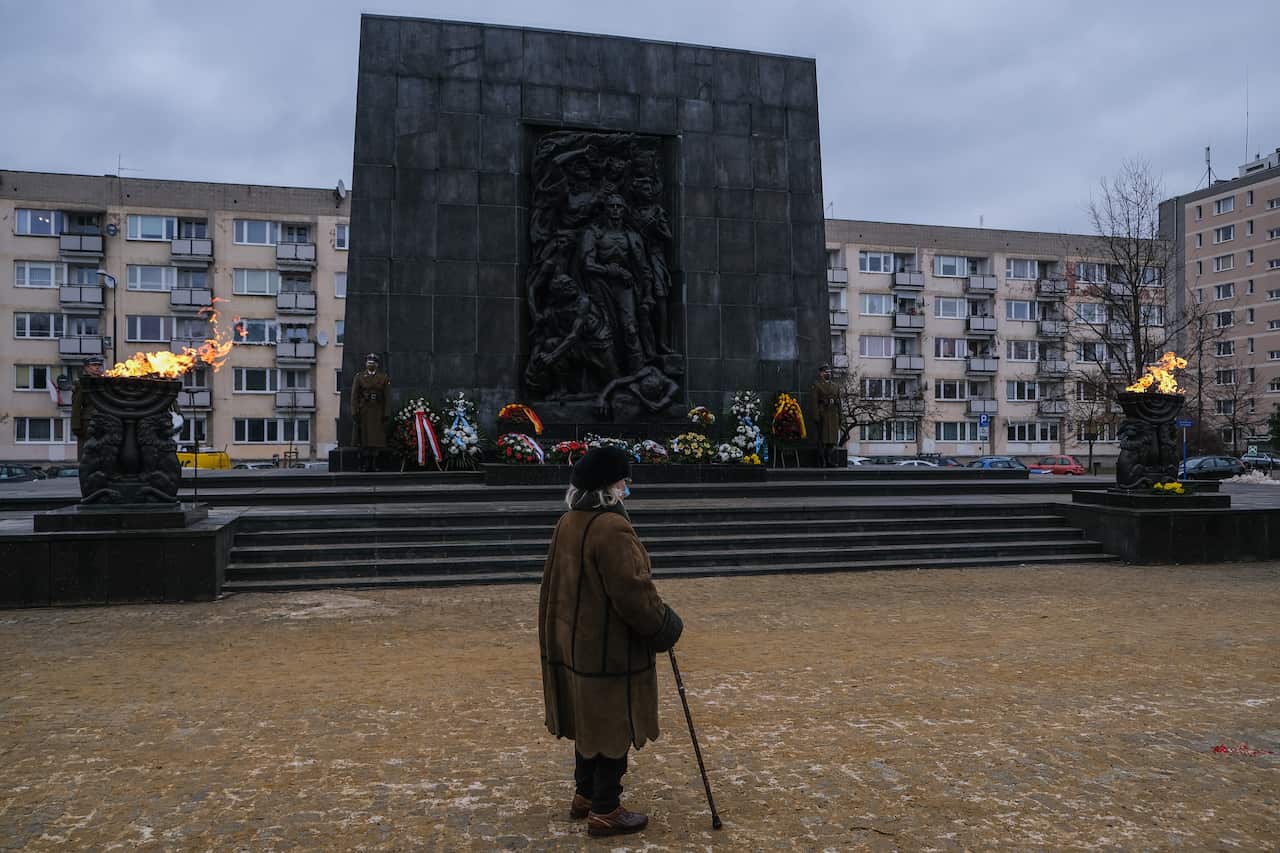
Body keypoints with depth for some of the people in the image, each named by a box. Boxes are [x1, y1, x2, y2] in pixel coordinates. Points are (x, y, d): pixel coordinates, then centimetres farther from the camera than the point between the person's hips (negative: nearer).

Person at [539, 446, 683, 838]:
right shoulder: (612, 528, -24)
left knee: (590, 721, 22)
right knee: (613, 728, 5)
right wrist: (663, 626, -9)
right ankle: (604, 812, 18)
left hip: (575, 643, 9)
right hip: (610, 650, -9)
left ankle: (584, 796, 36)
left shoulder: (567, 523, 6)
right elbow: (633, 592, -25)